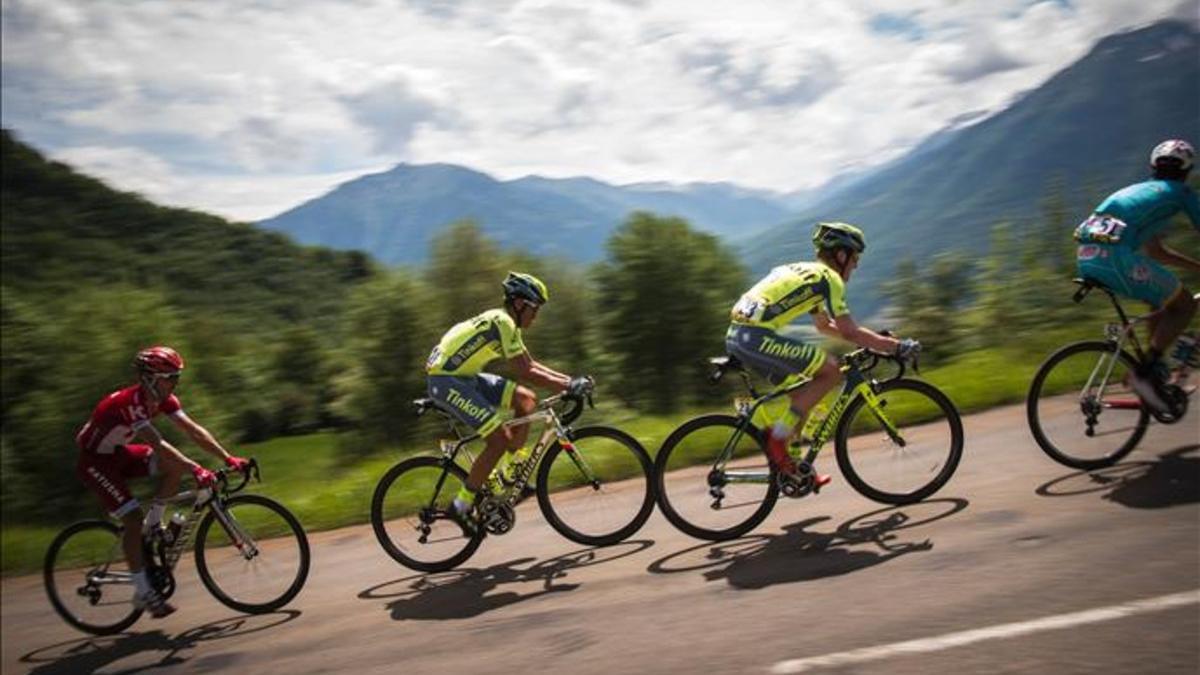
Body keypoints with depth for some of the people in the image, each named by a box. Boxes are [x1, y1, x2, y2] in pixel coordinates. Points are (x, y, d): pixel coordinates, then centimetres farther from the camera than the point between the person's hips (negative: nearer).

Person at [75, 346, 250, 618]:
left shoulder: (163, 399, -9)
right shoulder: (130, 402, -32)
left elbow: (193, 430, -13)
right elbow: (157, 444, -42)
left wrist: (228, 458, -22)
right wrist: (196, 470, -51)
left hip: (118, 453, 8)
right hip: (94, 461, -8)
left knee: (176, 466, -12)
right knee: (133, 517, -17)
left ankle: (153, 526, 5)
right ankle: (143, 592, -7)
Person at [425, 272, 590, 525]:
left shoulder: (505, 323, 13)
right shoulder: (502, 322, -18)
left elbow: (531, 364, 16)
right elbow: (524, 372, -22)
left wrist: (568, 380, 6)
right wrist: (567, 386, -20)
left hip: (463, 376, 10)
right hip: (446, 381, -10)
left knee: (527, 400, 4)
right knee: (500, 438, -16)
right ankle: (462, 505, -6)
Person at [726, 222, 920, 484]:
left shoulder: (806, 272, 26)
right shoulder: (828, 277, -2)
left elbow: (824, 325, 36)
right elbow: (849, 332, -6)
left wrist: (877, 340, 35)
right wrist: (896, 346, 3)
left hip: (737, 335, 10)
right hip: (757, 337, -10)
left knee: (801, 391, 19)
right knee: (831, 371, -6)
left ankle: (795, 466, 22)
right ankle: (777, 437, -6)